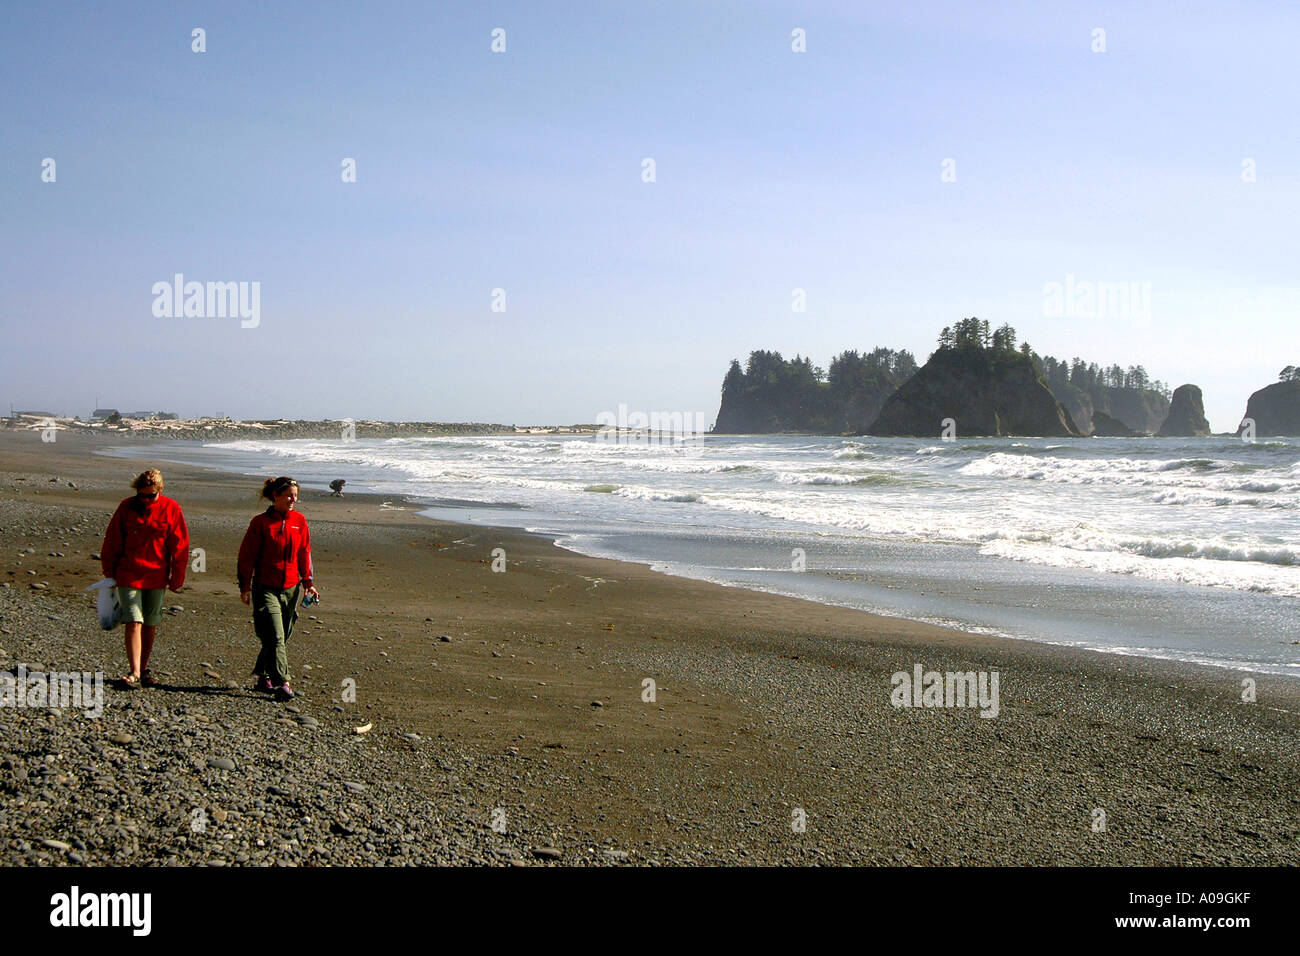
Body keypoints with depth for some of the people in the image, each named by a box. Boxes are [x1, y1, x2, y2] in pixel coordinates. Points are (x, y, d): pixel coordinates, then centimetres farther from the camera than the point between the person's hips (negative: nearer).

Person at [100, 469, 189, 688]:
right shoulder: (127, 507, -1)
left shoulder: (171, 509, -2)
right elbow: (112, 541, 7)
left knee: (150, 626, 9)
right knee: (134, 623, -11)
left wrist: (177, 577, 2)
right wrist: (109, 572, 7)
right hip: (128, 576, -1)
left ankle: (144, 669, 23)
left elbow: (180, 546, 3)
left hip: (156, 577, 1)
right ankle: (134, 673, -12)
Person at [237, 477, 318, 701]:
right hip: (266, 588, -4)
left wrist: (308, 582, 8)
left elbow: (304, 553, 13)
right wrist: (245, 587, -6)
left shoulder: (299, 521, 7)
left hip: (291, 588, 5)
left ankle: (263, 677, 25)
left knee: (281, 636, 10)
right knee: (275, 637, -12)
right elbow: (247, 556, -3)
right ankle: (281, 683, -11)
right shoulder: (260, 522, -5)